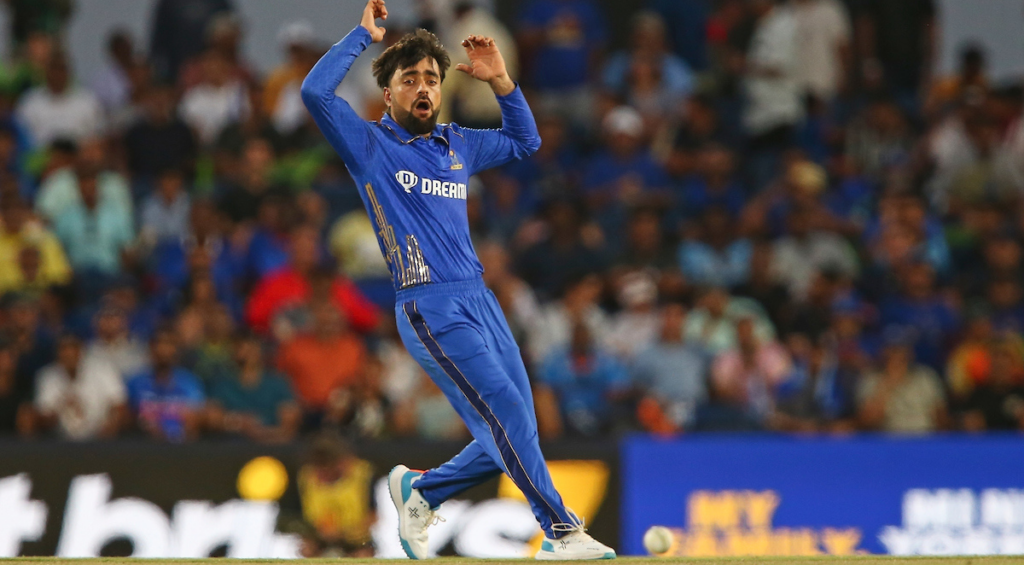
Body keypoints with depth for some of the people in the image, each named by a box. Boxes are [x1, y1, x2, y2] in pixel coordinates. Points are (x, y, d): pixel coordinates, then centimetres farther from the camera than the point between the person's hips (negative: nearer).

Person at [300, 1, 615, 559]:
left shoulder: (457, 145, 20)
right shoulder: (370, 144, 3)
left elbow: (524, 141, 33)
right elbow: (315, 92, -12)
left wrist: (501, 82, 18)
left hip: (480, 300, 7)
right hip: (429, 308, -7)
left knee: (507, 440, 4)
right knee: (505, 411, -17)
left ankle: (419, 492, 26)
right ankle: (562, 531, -16)